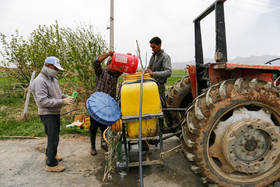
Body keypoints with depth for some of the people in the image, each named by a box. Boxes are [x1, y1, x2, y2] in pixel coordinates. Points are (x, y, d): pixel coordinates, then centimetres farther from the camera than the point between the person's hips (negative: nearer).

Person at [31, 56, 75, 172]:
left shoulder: (53, 78, 10)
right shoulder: (40, 81, -20)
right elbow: (43, 101, -27)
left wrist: (67, 97, -2)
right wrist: (62, 101, -29)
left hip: (55, 113, 9)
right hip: (47, 114, -9)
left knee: (54, 135, 22)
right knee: (53, 138, -3)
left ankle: (49, 155, 42)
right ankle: (51, 164, 12)